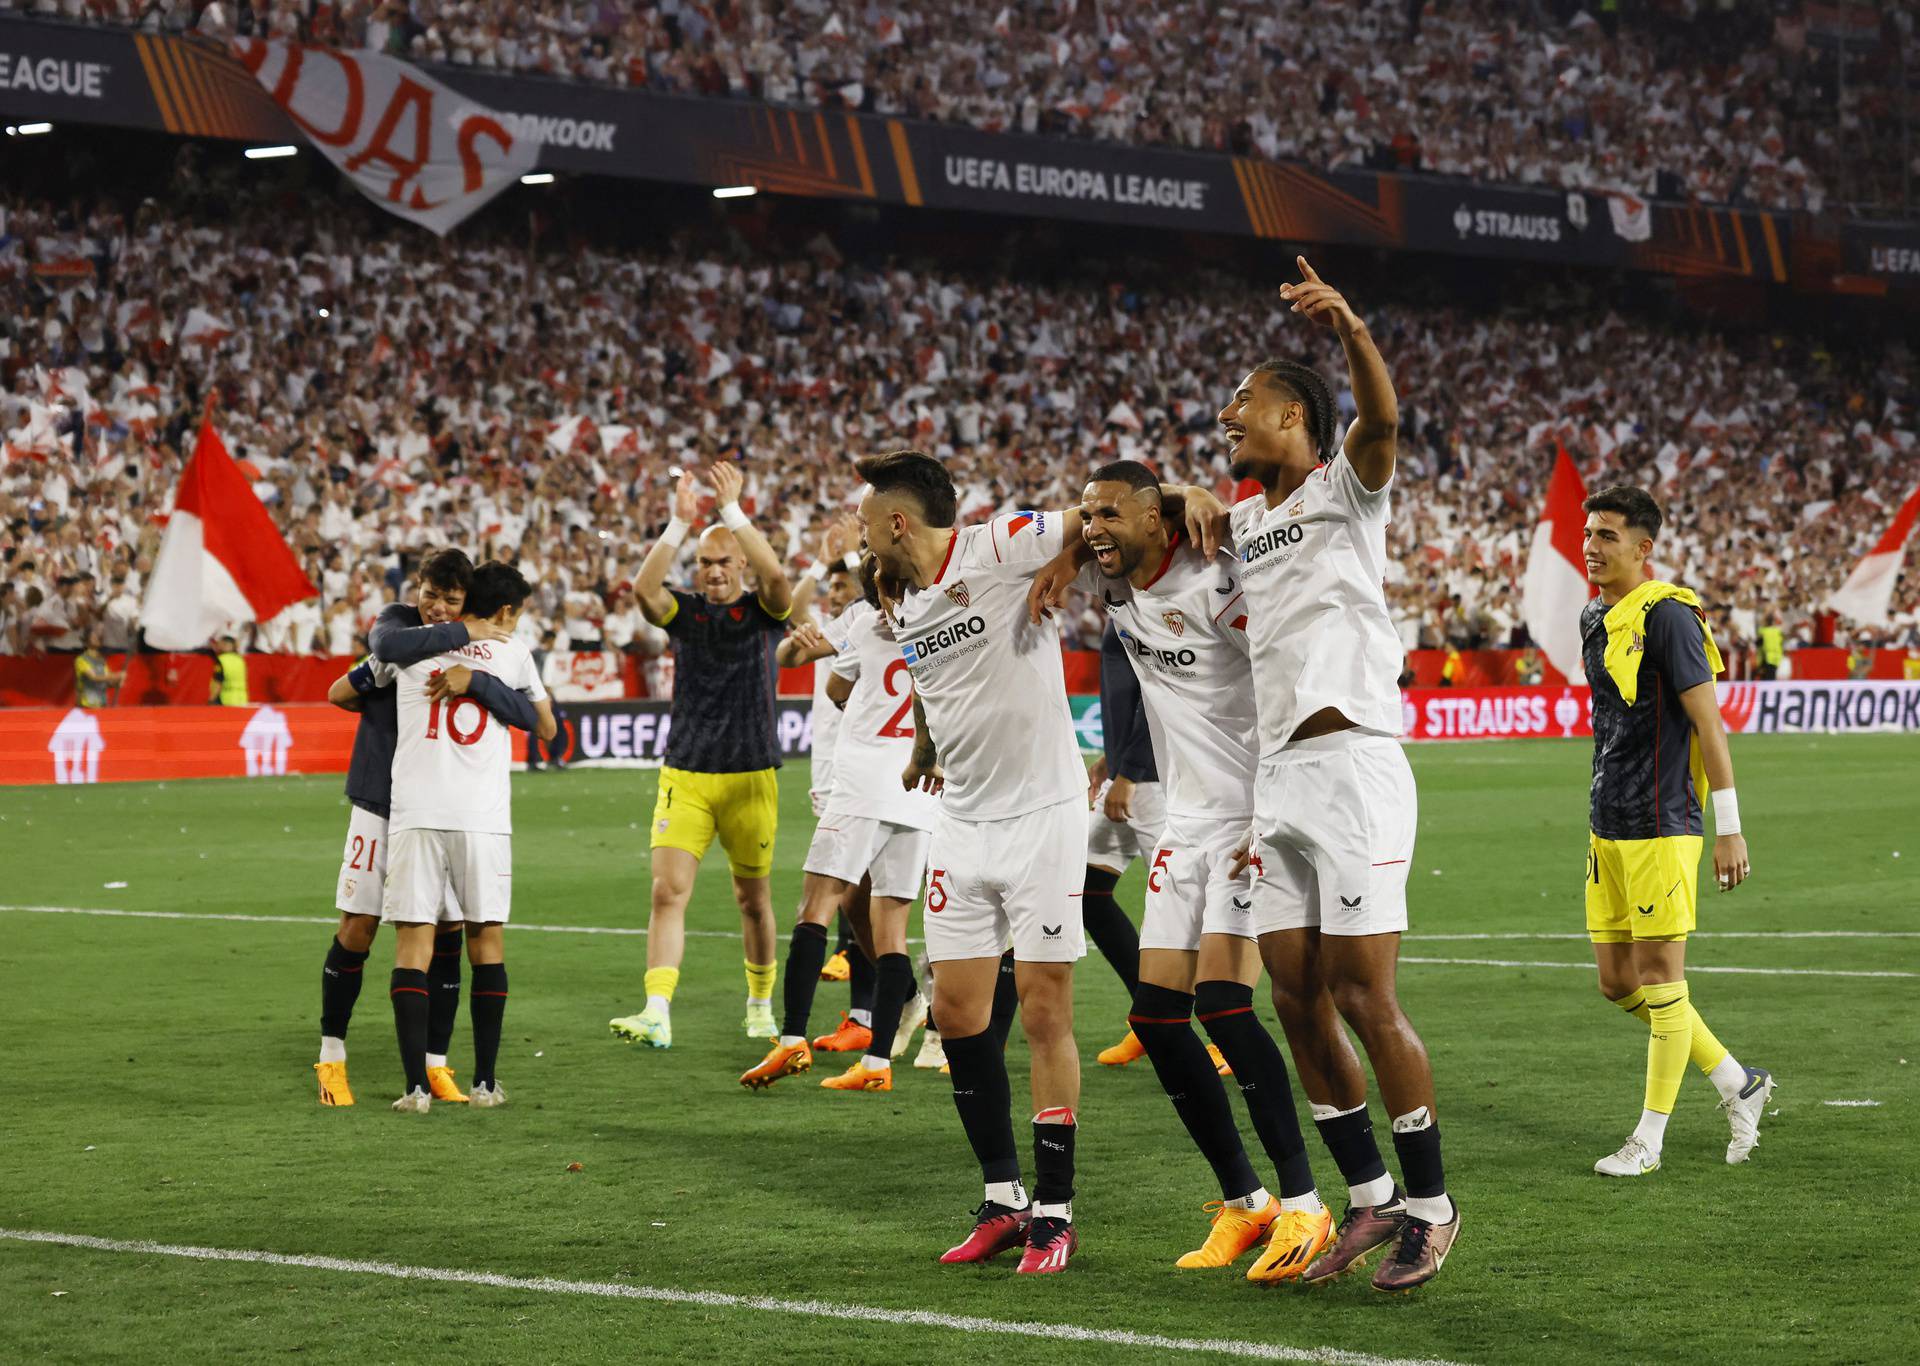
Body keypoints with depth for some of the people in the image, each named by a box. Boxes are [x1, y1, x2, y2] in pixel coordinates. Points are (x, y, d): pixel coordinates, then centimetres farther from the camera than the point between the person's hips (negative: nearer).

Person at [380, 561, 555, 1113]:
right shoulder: (511, 653, 10)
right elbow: (546, 726, 25)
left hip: (416, 814, 0)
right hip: (484, 818, 0)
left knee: (413, 945, 0)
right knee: (486, 942, 11)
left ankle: (416, 1087, -7)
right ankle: (486, 1082, 13)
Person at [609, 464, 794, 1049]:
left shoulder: (763, 612, 1)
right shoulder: (685, 611, 6)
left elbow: (776, 575, -21)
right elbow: (644, 588, -15)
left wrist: (732, 509, -21)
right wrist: (680, 523, -20)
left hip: (750, 778, -1)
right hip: (684, 776, 1)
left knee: (753, 899, 10)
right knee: (668, 892, -12)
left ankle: (761, 1003, 29)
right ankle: (657, 1013, -20)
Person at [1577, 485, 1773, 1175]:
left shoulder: (1667, 615, -12)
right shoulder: (1595, 618, 13)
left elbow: (1708, 722, -14)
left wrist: (1729, 827, -16)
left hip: (1660, 827, -9)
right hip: (1608, 828, 9)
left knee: (1659, 976, -2)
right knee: (1618, 981, 9)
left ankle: (1649, 1140, 4)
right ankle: (1738, 1082, 22)